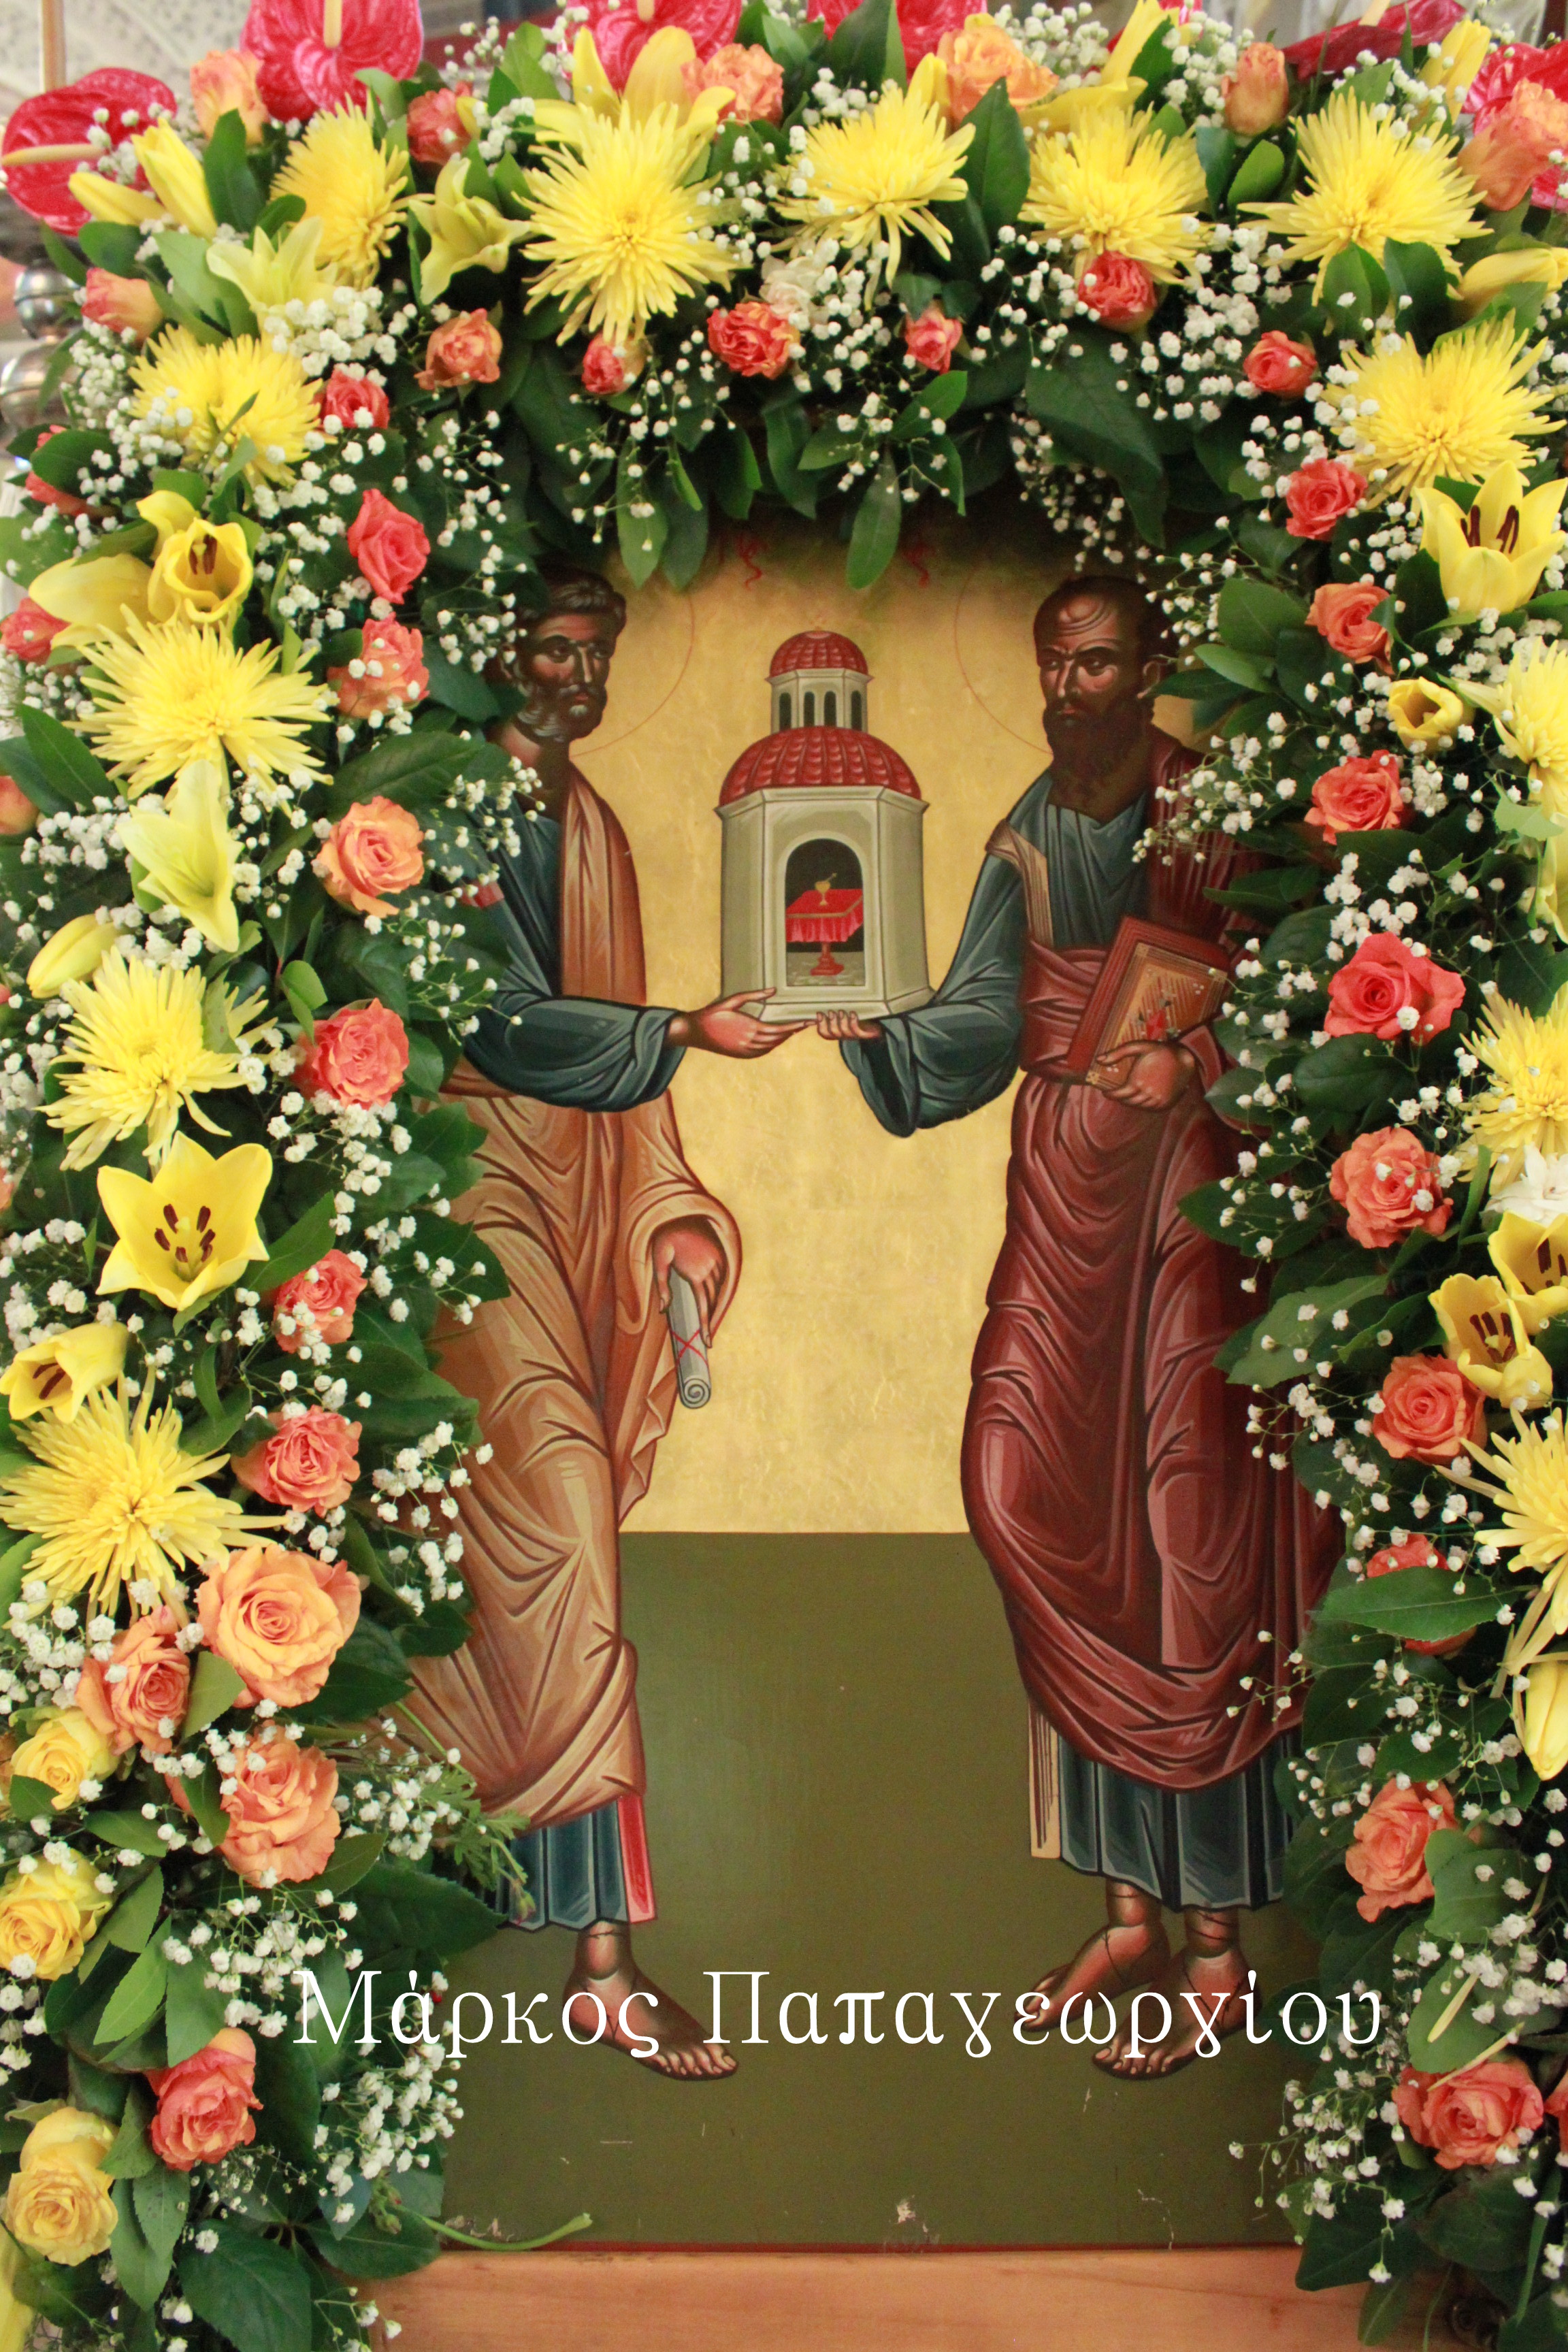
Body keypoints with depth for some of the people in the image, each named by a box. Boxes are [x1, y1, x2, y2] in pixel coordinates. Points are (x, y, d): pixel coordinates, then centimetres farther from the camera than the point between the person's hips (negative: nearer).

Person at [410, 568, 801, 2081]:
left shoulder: (589, 824, 18)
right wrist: (687, 1033, -22)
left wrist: (665, 1207, 15)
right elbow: (509, 1021, -15)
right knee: (556, 1515, -15)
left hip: (572, 1189, 8)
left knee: (511, 1550, 7)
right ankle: (600, 1955, -10)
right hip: (474, 1178, -8)